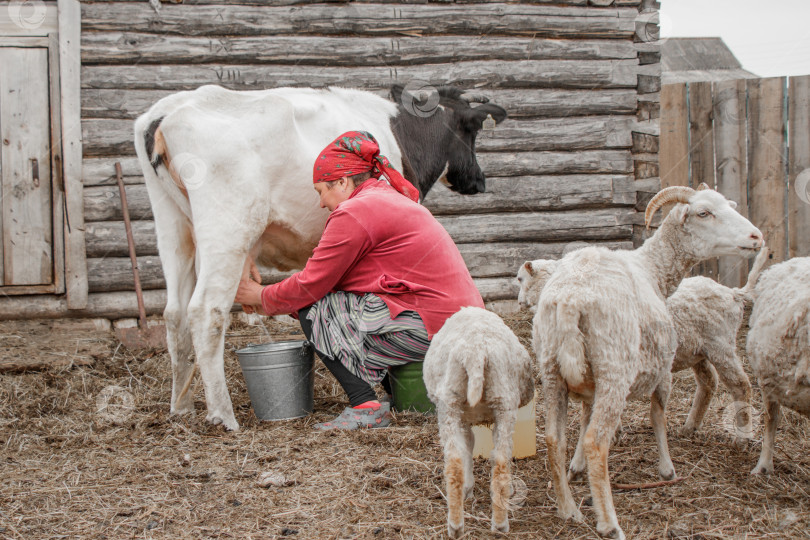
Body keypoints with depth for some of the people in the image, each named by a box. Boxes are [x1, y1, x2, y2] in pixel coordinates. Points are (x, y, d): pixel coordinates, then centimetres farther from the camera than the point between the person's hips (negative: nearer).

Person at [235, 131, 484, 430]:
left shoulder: (355, 213, -10)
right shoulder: (391, 201, 22)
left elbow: (311, 285, -5)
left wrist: (263, 297, 13)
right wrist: (276, 304, 23)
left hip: (428, 329, -10)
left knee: (314, 310, -1)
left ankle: (367, 407, -9)